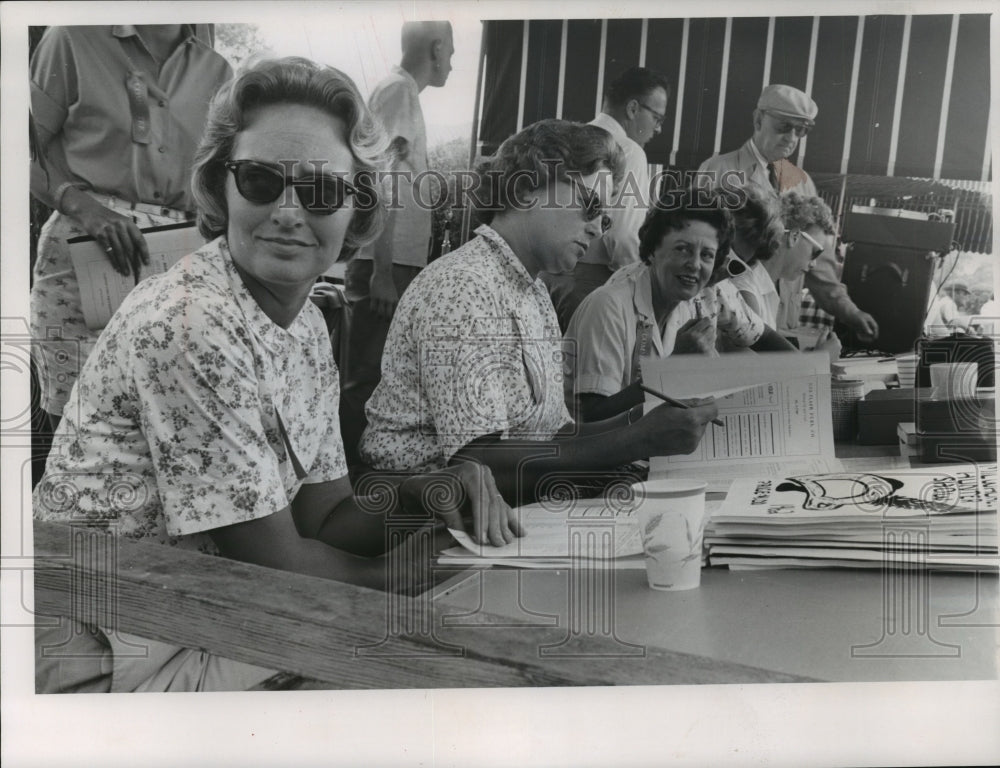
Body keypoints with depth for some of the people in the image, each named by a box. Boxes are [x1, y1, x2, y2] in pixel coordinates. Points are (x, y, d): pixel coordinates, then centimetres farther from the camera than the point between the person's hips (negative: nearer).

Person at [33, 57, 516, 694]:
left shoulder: (306, 324, 2)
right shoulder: (189, 323, -24)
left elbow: (325, 517, 4)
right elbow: (275, 558, -20)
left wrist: (420, 496, -13)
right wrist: (411, 575, -8)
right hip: (116, 659, -7)